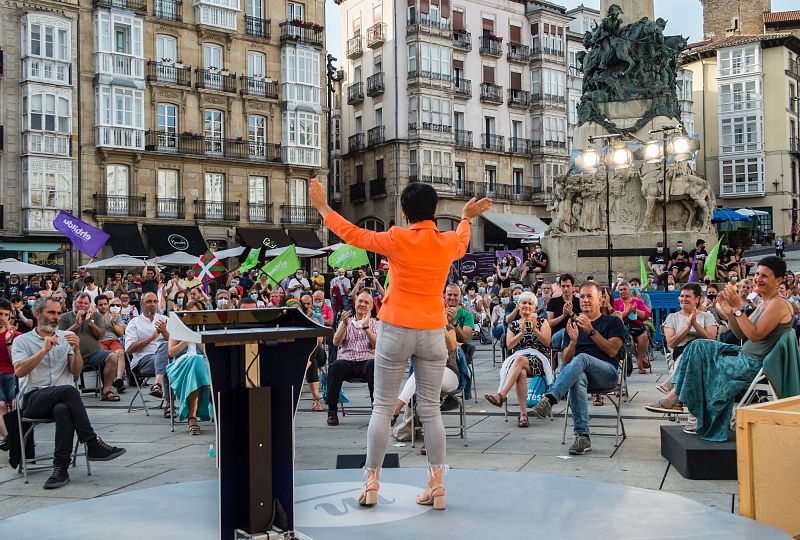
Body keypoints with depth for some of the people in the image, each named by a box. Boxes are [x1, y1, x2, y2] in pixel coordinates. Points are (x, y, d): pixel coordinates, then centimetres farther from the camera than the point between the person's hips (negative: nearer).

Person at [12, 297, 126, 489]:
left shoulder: (67, 337, 17)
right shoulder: (22, 341, 11)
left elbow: (76, 372, 6)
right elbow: (19, 371, -9)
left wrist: (76, 350, -12)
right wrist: (44, 350, -16)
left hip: (62, 400, 2)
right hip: (33, 399, -2)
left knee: (63, 410, -35)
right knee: (68, 391, -33)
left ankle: (61, 468, -31)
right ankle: (93, 445, -28)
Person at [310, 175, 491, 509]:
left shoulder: (397, 239, -8)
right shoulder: (449, 242, 2)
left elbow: (352, 234, 4)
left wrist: (322, 207, 17)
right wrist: (466, 218, 46)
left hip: (396, 331, -3)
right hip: (432, 334, 3)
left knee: (383, 407, 5)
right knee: (430, 409, 6)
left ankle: (371, 484, 10)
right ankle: (436, 486, 8)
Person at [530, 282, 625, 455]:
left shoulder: (613, 322, 15)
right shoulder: (574, 325, 24)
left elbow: (612, 351, -2)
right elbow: (566, 361, 16)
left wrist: (591, 331, -12)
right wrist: (573, 340, -3)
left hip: (607, 372, -2)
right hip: (580, 372, 2)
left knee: (581, 358, -36)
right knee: (577, 379, -37)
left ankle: (549, 400, -51)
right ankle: (582, 437, -39)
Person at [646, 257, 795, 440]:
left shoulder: (778, 304, -16)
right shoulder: (764, 303, 15)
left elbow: (755, 335, -24)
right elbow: (741, 334, 11)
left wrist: (738, 308, -25)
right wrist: (729, 312, -3)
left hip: (755, 365, -10)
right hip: (746, 357, 10)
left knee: (702, 366, -7)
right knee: (699, 347, 5)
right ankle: (677, 395, 0)